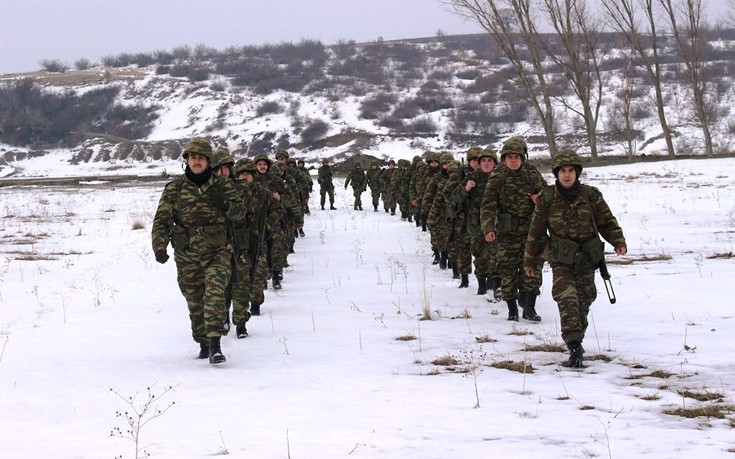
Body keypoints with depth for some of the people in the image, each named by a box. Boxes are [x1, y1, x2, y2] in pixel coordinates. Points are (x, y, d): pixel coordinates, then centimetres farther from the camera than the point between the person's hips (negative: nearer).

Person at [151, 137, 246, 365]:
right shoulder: (174, 188, 2)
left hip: (217, 252, -1)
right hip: (187, 255, 1)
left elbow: (240, 211, 3)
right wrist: (159, 246, -17)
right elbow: (162, 220, -2)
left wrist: (225, 204, -19)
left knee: (214, 294, -21)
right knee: (195, 302, 8)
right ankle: (203, 344, 27)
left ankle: (214, 344, -26)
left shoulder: (221, 185, 3)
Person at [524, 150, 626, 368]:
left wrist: (618, 241, -10)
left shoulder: (591, 195, 1)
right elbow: (536, 231, 6)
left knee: (584, 299, 10)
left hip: (587, 260, 3)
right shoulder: (547, 199, -2)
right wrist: (530, 261, 10)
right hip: (561, 260, -3)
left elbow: (607, 221, 7)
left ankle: (576, 338, 31)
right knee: (567, 299, -19)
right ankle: (574, 346, -26)